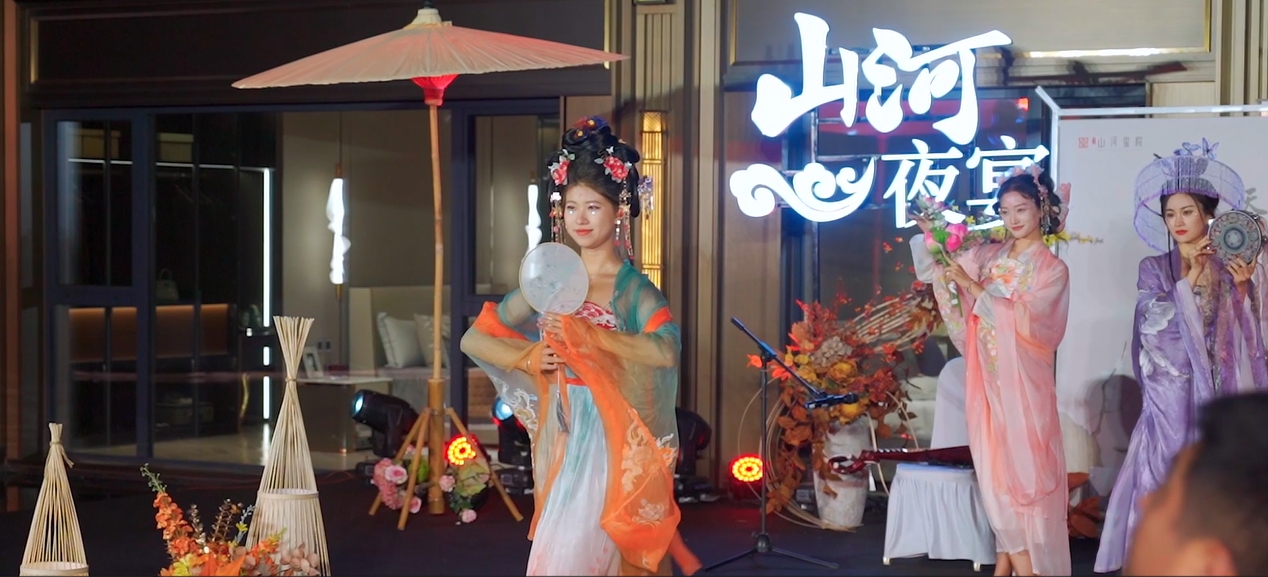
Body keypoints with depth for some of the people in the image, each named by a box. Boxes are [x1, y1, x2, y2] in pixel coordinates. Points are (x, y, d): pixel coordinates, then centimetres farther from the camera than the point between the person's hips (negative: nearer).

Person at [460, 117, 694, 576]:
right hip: (562, 440, 5)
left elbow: (665, 352, -27)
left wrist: (583, 332, -26)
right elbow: (473, 340, 8)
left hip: (611, 444, -5)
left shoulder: (633, 288, -7)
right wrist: (527, 357, -10)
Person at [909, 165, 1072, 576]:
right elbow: (942, 264, 12)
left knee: (1023, 464, -4)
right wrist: (932, 234, -5)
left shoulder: (1052, 268, -3)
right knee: (995, 465, 6)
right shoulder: (989, 255, 9)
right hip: (988, 377, 4)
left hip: (1022, 380, -4)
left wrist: (972, 286, -19)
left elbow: (1024, 320, -15)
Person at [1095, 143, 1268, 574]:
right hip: (1172, 389, 0)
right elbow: (1152, 322, -9)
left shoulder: (1232, 266, 4)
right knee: (1166, 476, -3)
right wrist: (1191, 277, -12)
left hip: (1219, 387, 0)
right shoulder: (1155, 269, 5)